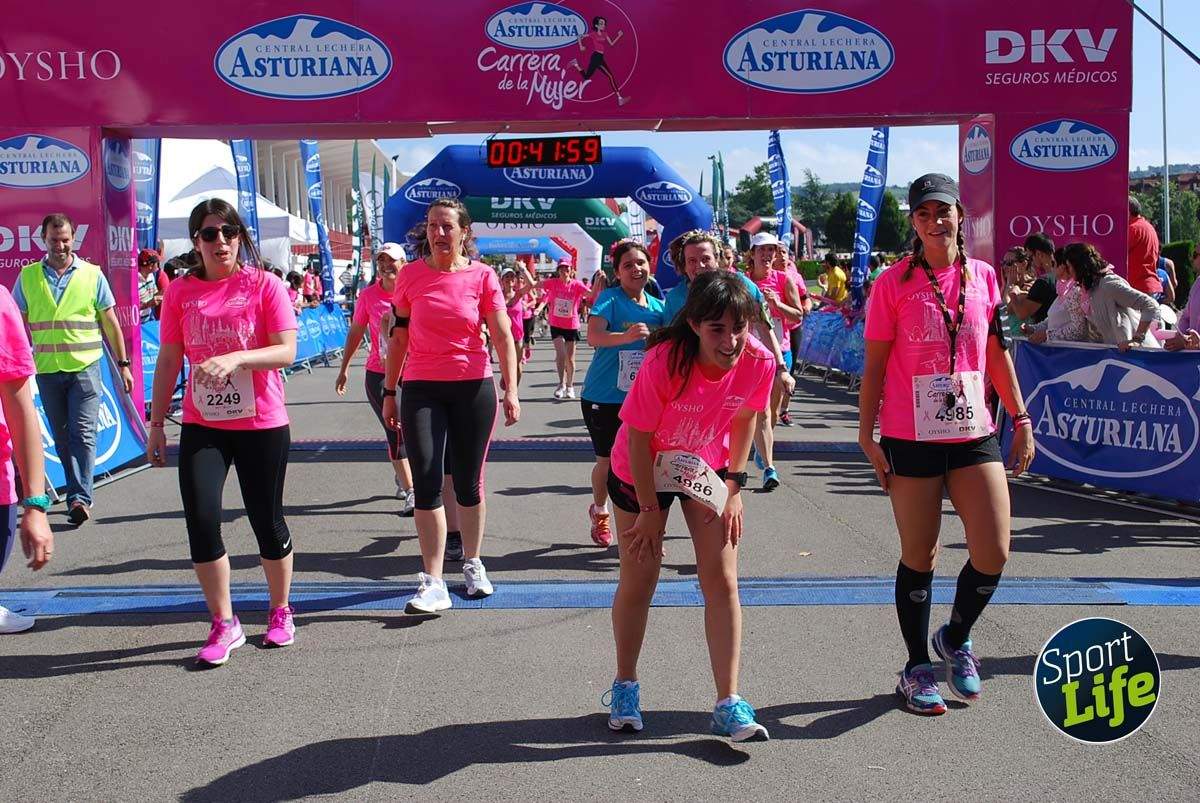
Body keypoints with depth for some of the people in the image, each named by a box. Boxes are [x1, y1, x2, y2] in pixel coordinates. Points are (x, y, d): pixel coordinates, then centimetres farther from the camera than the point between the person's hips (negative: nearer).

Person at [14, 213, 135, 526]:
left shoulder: (92, 275, 2)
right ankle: (78, 494, 21)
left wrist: (123, 364, 6)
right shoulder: (28, 276, 6)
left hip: (85, 366, -3)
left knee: (83, 433, -10)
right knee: (62, 437, 10)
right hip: (47, 369, 3)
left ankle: (80, 498, -13)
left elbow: (110, 323, 7)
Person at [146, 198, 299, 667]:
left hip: (262, 425, -2)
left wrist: (234, 358, -29)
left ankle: (280, 614, 28)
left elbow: (286, 351, -13)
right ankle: (223, 625, 9)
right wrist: (156, 424, 8)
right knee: (201, 519, -7)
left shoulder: (264, 285, -5)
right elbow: (168, 361, 9)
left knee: (267, 521, 7)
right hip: (201, 425, 3)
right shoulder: (181, 292, 5)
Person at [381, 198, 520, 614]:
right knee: (427, 480, -7)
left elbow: (503, 336, -4)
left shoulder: (482, 276, -2)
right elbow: (398, 337, 8)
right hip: (422, 388, 1)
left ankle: (473, 564, 29)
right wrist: (389, 392, 9)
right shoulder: (411, 275, 2)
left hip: (473, 387, 0)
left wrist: (511, 389, -12)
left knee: (469, 482, 10)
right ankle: (432, 582, -3)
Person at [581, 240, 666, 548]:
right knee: (607, 461, 9)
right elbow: (593, 337, -26)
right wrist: (627, 336, -41)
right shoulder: (610, 298, -10)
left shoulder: (658, 306, 5)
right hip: (604, 397, -3)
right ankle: (599, 511, 37)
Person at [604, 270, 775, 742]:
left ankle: (728, 704, -2)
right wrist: (649, 510, -15)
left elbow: (744, 419, -2)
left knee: (722, 580, -7)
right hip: (643, 470, -2)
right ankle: (625, 686, 26)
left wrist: (734, 486, -3)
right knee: (638, 580, 5)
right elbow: (638, 438, -21)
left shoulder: (759, 362, -23)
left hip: (707, 469, 3)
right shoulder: (665, 362, -33)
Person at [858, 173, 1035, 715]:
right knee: (919, 556, 5)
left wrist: (1020, 418, 12)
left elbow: (997, 354, 15)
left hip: (974, 434, 3)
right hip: (911, 440, -3)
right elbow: (874, 366, -1)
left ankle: (955, 638, 25)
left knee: (993, 554, -4)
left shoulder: (984, 278, 8)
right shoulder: (893, 284, -2)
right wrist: (867, 433, -6)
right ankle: (917, 668, 21)